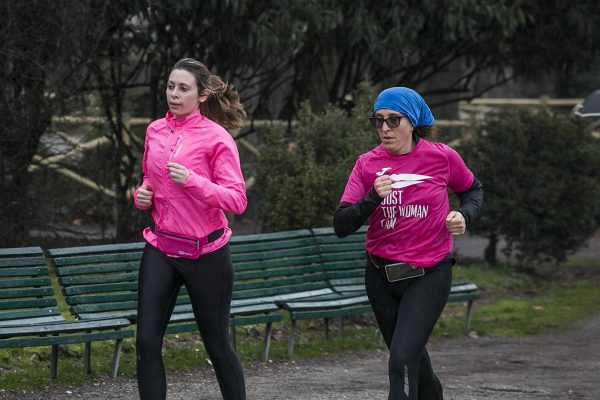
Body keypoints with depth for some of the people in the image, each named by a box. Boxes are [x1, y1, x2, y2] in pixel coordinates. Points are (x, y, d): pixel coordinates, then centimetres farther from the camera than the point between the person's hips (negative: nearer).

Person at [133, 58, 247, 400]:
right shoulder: (156, 131, 7)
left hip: (205, 253, -5)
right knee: (147, 342, -4)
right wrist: (142, 195, 3)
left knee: (217, 344, 7)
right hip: (161, 249, 5)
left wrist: (191, 180, -26)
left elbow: (237, 200, -15)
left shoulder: (216, 137, -10)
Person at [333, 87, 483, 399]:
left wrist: (465, 215, -7)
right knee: (411, 357, 20)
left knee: (403, 359, -18)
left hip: (429, 274, -3)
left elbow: (473, 190, 14)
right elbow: (341, 226, -11)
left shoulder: (442, 157, -7)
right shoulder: (367, 164, -5)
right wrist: (373, 197, -26)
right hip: (381, 276, 3)